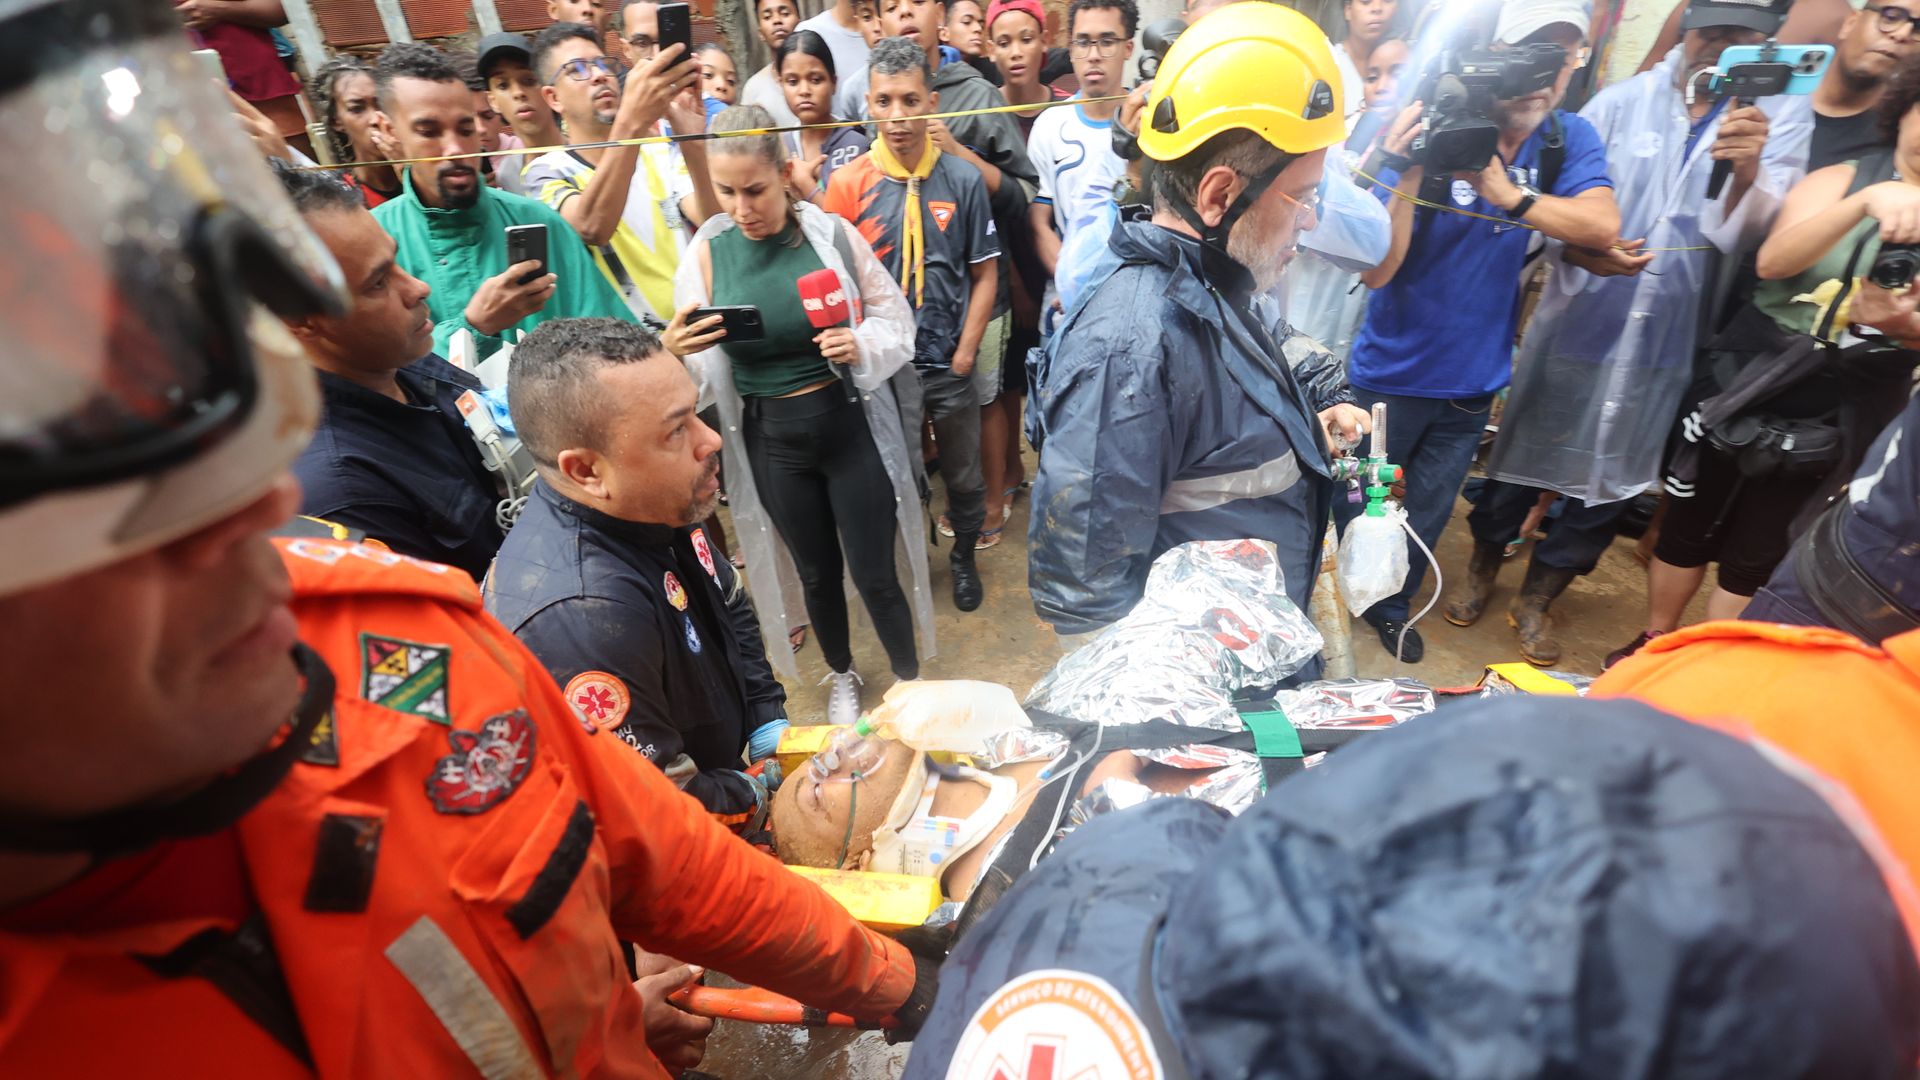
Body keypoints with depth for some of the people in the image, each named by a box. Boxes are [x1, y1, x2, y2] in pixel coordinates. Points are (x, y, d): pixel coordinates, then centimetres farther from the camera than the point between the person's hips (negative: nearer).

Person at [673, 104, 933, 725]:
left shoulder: (831, 233, -9)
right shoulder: (707, 253, -5)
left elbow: (893, 318, -1)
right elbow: (701, 368, 1)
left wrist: (862, 346, -21)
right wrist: (672, 351, -21)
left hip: (852, 423, -2)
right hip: (770, 439, 3)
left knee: (875, 574, 3)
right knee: (816, 573, 18)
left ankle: (911, 685, 28)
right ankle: (841, 678, 44)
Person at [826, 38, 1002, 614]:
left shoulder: (962, 180, -5)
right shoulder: (847, 184, -6)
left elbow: (985, 275, 0)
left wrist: (963, 356, -6)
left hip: (949, 366, 1)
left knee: (964, 477, 15)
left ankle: (964, 558, 42)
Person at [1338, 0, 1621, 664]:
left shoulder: (1571, 141, -2)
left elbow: (1602, 227, -20)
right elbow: (1376, 270, -22)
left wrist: (1506, 191, -31)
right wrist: (1408, 174, -33)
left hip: (1474, 379, 4)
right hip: (1391, 374, -4)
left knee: (1430, 510, 18)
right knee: (1353, 502, 12)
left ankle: (1390, 605, 40)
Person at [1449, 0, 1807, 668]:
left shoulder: (1783, 124, 0)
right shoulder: (1620, 103, -1)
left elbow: (1751, 242, -12)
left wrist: (1747, 174, -31)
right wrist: (1580, 250, -24)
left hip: (1664, 347, 2)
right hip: (1577, 324, -1)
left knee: (1608, 485, 10)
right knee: (1523, 454, 10)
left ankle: (1536, 600, 28)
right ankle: (1482, 569, 32)